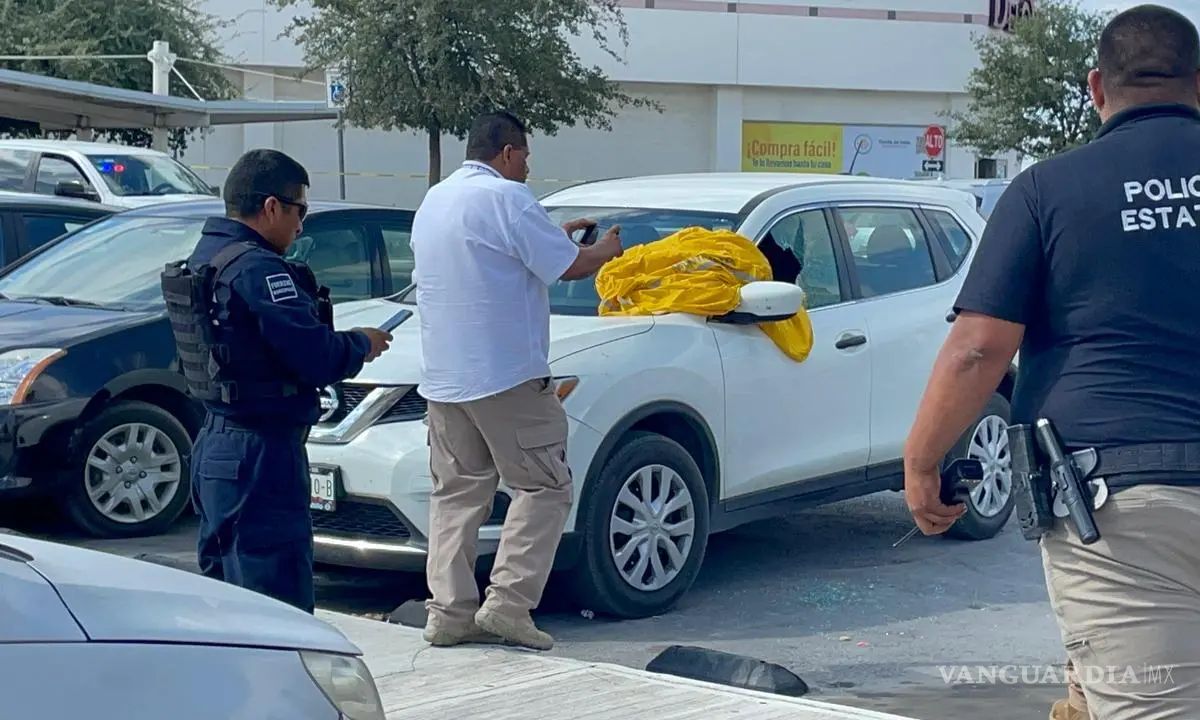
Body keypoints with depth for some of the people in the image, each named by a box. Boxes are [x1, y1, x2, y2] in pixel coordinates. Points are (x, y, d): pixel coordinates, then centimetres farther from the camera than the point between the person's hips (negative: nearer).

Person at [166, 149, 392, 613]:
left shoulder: (203, 257, 13)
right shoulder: (257, 268, -18)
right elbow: (314, 356, -22)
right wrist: (362, 345, -3)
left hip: (214, 445, 10)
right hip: (261, 453, -10)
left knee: (222, 586, 19)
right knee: (281, 606, -6)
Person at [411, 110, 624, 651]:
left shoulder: (434, 201, 17)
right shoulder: (507, 199, -10)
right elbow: (567, 267, -9)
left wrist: (555, 237, 28)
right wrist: (606, 250, 11)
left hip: (443, 377, 8)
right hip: (505, 373, -8)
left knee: (456, 492, 11)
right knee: (544, 488, 0)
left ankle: (448, 612, 8)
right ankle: (507, 604, -8)